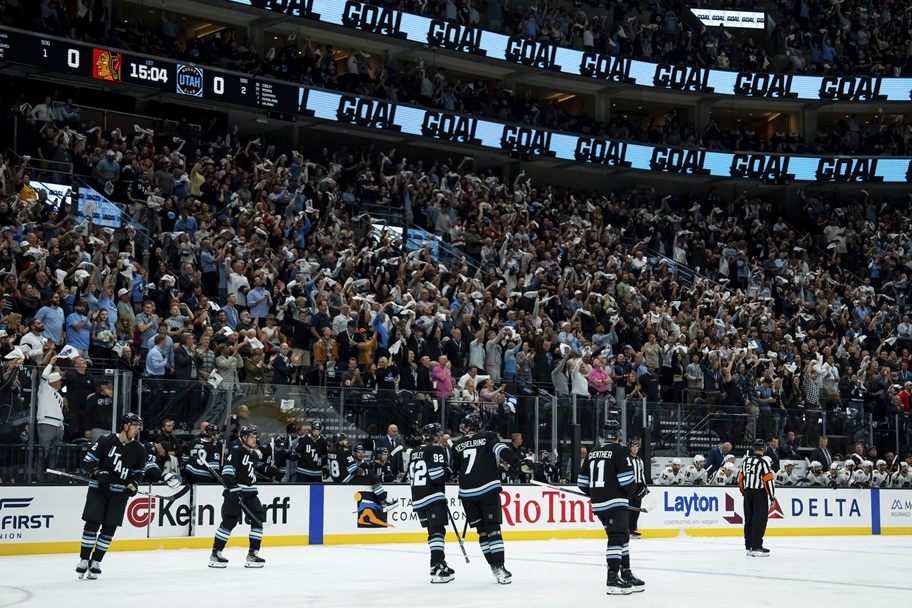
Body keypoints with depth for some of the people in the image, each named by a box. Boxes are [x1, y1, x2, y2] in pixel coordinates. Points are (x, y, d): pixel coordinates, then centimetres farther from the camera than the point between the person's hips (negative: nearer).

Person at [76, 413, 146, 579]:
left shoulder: (139, 449, 4)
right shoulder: (107, 440, -7)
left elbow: (138, 471, 16)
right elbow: (88, 460, -5)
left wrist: (133, 484, -3)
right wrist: (97, 472, -21)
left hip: (119, 492, 3)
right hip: (98, 488, -3)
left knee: (109, 528, -1)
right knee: (92, 524, -8)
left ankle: (96, 562, 11)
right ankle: (84, 560, 5)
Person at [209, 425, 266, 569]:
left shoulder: (255, 455, 18)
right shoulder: (236, 452, -8)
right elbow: (228, 469, -19)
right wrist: (232, 486, -28)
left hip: (250, 492, 8)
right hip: (234, 491, -8)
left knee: (258, 518, -3)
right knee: (229, 521, -10)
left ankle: (253, 553, 2)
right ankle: (215, 554, -1)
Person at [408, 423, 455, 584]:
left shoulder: (413, 453, 17)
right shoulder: (436, 449, -7)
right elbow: (437, 475, -18)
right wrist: (449, 471, 0)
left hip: (417, 499, 8)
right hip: (433, 497, -8)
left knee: (433, 532, 16)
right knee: (438, 531, -11)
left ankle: (441, 564, 22)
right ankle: (437, 569, -20)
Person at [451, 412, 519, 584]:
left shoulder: (457, 445, 14)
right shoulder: (488, 437, 6)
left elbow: (454, 469, 24)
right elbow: (500, 449, -13)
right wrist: (513, 461, -24)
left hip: (467, 493, 3)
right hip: (488, 489, -3)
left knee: (482, 531, 12)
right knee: (493, 529, -4)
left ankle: (495, 566, 12)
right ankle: (499, 566, -16)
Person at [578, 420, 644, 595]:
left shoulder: (592, 453, 13)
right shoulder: (620, 451, -9)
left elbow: (582, 482, 15)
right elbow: (627, 480, -16)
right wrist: (640, 490, 3)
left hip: (598, 504, 8)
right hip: (615, 502, -8)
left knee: (623, 537, 18)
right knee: (617, 538, -10)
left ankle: (626, 575, 24)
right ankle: (613, 580, -18)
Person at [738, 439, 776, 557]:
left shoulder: (746, 460, 7)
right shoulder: (763, 462, -14)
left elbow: (741, 478, 13)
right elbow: (768, 481, -15)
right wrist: (772, 497, -8)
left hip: (748, 493, 7)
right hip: (759, 493, -7)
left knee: (749, 519, 11)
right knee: (760, 520, -5)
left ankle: (749, 546, 14)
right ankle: (756, 547, -9)